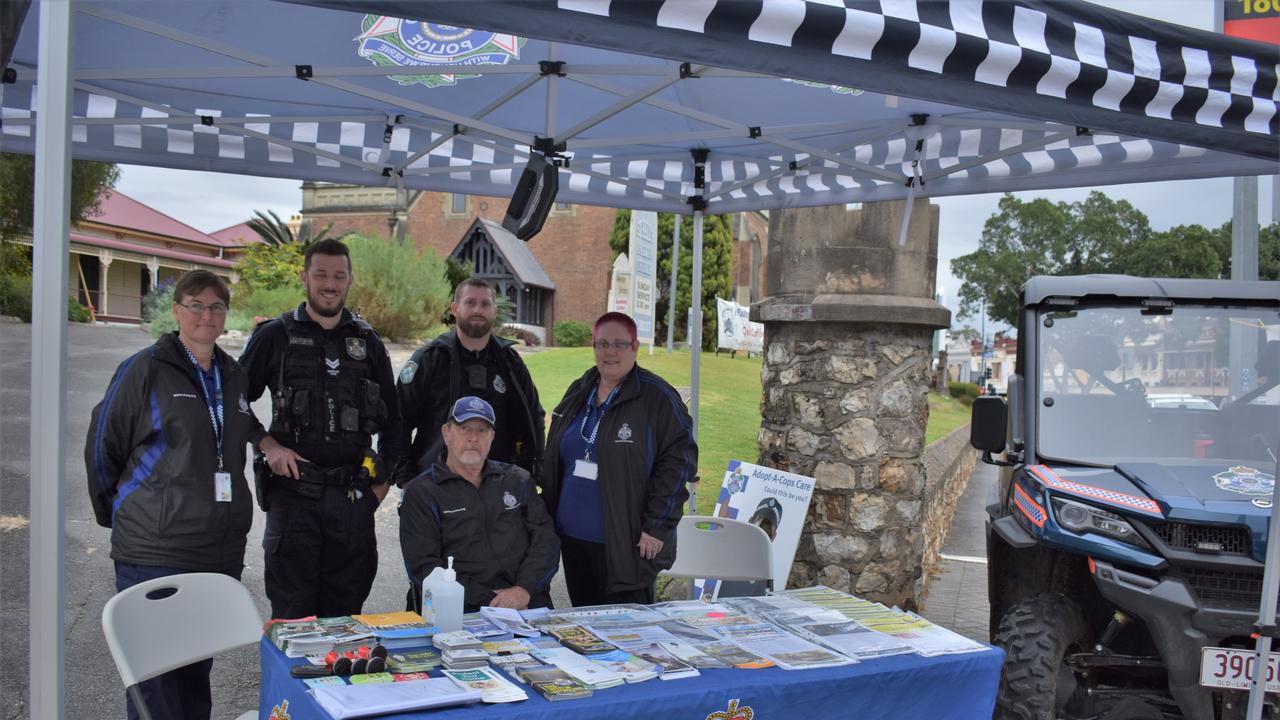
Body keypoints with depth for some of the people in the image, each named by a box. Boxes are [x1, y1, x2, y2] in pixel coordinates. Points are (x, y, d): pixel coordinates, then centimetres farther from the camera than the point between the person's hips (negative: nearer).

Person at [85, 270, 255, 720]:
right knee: (154, 673, -1)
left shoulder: (234, 377, 13)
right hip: (154, 552, -5)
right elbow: (102, 445, 2)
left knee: (197, 669, 14)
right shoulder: (146, 370, -4)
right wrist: (116, 514, 9)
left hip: (221, 551, 5)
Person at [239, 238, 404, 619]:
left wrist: (384, 479, 10)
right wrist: (267, 445, -8)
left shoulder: (367, 342, 11)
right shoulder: (275, 336, 2)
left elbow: (391, 416, 17)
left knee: (345, 612, 9)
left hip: (352, 495, 3)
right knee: (292, 614, 1)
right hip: (293, 490, -2)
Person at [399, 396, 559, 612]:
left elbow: (545, 540, 12)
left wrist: (524, 589, -8)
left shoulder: (518, 480, 20)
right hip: (464, 613, -2)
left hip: (529, 603, 3)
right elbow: (423, 566, -1)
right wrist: (488, 600, -11)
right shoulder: (421, 493, 9)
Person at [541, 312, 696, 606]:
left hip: (626, 542, -6)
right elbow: (554, 458, 20)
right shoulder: (578, 392, 12)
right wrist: (548, 514, 14)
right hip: (573, 538, 6)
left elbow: (678, 460, -11)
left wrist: (657, 526, -14)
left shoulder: (658, 397, -7)